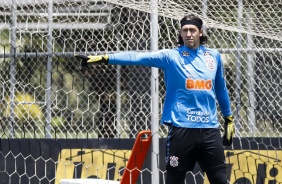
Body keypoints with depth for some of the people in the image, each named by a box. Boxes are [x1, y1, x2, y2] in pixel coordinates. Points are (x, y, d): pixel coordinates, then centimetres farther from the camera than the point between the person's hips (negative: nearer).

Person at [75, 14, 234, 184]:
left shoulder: (214, 56, 9)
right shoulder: (171, 56, -1)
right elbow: (137, 57, -11)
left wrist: (229, 119, 22)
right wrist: (103, 58, -21)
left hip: (210, 129, 2)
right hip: (182, 128, -2)